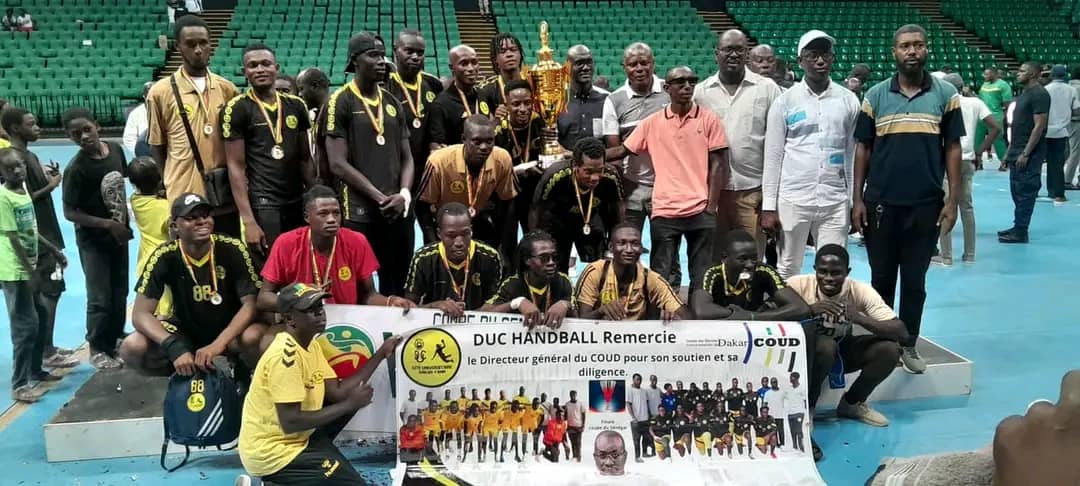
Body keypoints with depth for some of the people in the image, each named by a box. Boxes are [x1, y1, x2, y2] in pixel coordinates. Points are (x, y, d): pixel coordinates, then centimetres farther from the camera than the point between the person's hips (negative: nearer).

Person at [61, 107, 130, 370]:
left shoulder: (115, 149, -5)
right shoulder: (76, 169, -21)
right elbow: (70, 212, -17)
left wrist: (125, 222, 7)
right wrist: (108, 224, -20)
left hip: (119, 234, 6)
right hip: (93, 241, -6)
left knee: (120, 295, 14)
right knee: (100, 299, -2)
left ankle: (114, 342, 29)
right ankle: (97, 350, 16)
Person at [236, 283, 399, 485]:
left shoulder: (310, 344, 6)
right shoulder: (285, 355, -24)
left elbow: (337, 392, 1)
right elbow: (290, 422, -28)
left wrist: (380, 354, -2)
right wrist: (350, 404, -22)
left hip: (291, 438, 9)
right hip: (271, 452, -9)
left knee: (347, 399, 11)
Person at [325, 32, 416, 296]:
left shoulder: (393, 103, 14)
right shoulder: (340, 102, -3)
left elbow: (406, 158, 14)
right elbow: (338, 164, -9)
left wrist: (403, 194, -5)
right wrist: (380, 198, -12)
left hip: (398, 211, 6)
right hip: (359, 212, -5)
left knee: (396, 286, 11)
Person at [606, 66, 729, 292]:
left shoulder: (709, 119, 2)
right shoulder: (652, 122, 5)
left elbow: (717, 165, 0)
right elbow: (623, 150, 10)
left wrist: (711, 207, -6)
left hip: (701, 211, -1)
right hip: (664, 212, 1)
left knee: (701, 277, 6)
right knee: (659, 275, 5)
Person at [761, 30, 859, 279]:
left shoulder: (849, 101, 5)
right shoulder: (785, 101, 0)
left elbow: (853, 154, 8)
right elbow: (773, 157, 0)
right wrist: (768, 206, -4)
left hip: (835, 202, 2)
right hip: (792, 199, -1)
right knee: (787, 271, 8)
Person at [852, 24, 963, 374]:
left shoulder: (946, 95, 3)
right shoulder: (875, 95, 3)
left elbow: (952, 149, 3)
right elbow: (862, 149, 4)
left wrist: (952, 200, -3)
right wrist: (857, 199, -2)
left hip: (926, 204, 0)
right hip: (880, 203, 0)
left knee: (915, 281, 8)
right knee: (881, 279, 10)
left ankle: (908, 345, 21)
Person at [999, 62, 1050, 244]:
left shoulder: (1039, 94, -12)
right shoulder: (1024, 93, 17)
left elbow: (1039, 126, -18)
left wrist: (1025, 153, -21)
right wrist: (1009, 151, 19)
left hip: (1029, 154, -9)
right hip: (1017, 153, 9)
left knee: (1025, 192, -6)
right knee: (1017, 191, 13)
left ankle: (1020, 232, -2)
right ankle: (1017, 227, 21)